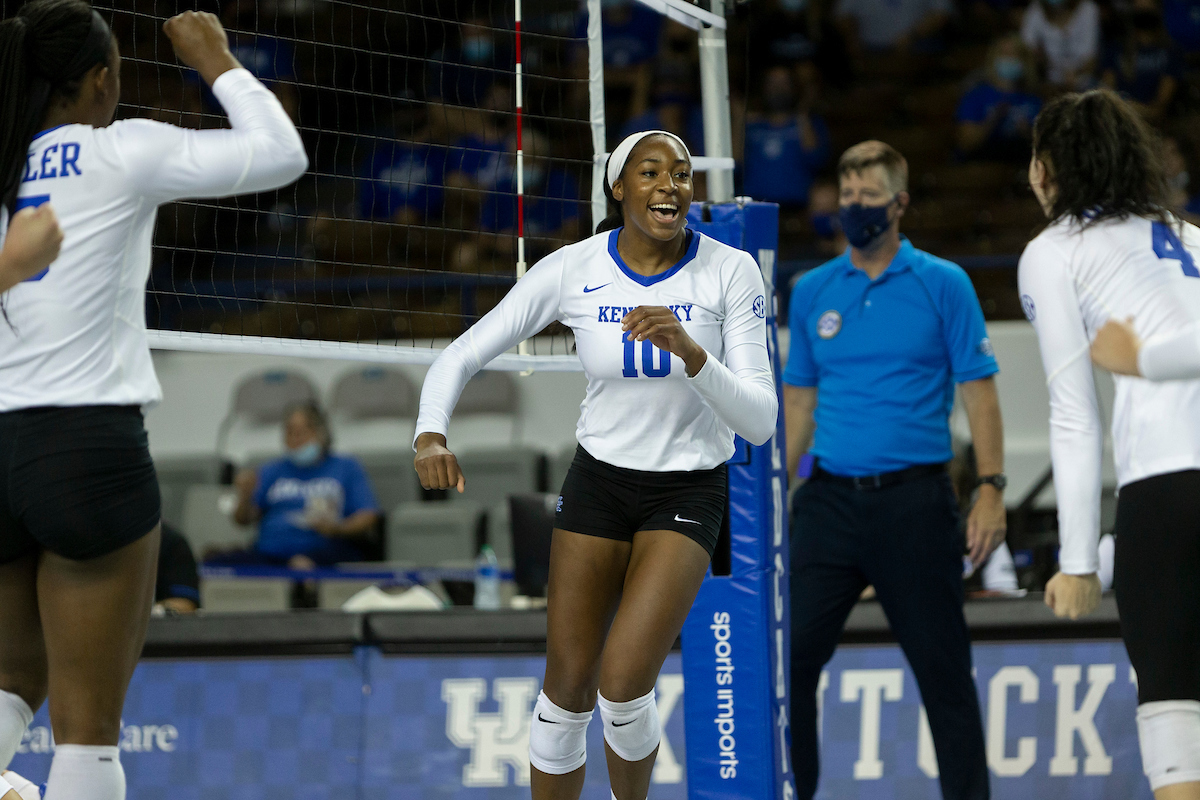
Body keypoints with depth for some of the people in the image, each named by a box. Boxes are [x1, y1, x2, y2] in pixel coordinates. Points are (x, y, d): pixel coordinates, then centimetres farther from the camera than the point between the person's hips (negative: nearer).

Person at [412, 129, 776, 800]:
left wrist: (691, 352, -36)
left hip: (689, 493, -2)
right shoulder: (572, 270, -11)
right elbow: (461, 357, -5)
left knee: (622, 686, -17)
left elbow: (760, 423, -19)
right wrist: (431, 436, -25)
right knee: (567, 692, 3)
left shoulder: (730, 272, -15)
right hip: (598, 484, 2)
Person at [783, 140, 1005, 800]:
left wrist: (991, 489, -10)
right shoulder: (811, 293, 10)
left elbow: (977, 391, -1)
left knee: (943, 669, 2)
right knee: (788, 657, -5)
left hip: (915, 500, -3)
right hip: (829, 499, 3)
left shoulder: (942, 284, 1)